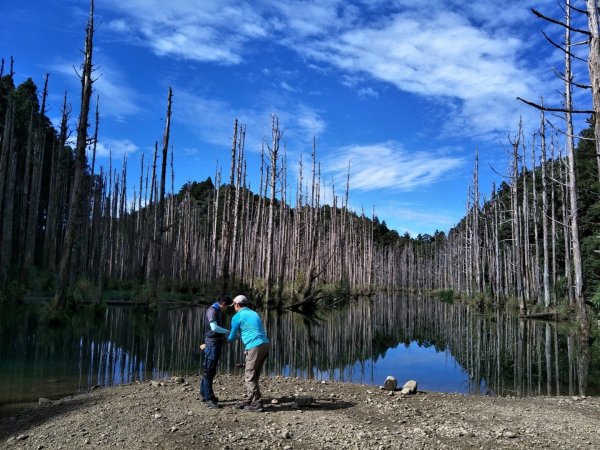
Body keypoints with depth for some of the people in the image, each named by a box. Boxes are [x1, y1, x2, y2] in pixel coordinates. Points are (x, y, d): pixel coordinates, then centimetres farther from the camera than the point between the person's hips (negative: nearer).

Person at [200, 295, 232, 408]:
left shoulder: (219, 311, 16)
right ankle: (209, 398, -6)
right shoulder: (211, 310, -14)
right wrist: (228, 331, -16)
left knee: (212, 370, 15)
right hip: (212, 343, -10)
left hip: (218, 343, 10)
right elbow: (214, 327, -24)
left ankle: (204, 393, 24)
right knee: (209, 370, -7)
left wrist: (225, 337, 14)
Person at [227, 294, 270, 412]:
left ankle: (257, 404, -1)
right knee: (251, 376, 15)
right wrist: (237, 335, 41)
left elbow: (232, 337, 9)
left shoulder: (237, 317, 0)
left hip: (254, 347, -8)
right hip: (265, 345, 8)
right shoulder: (254, 314, 23)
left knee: (250, 377, 0)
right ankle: (248, 401, 20)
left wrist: (226, 339, 32)